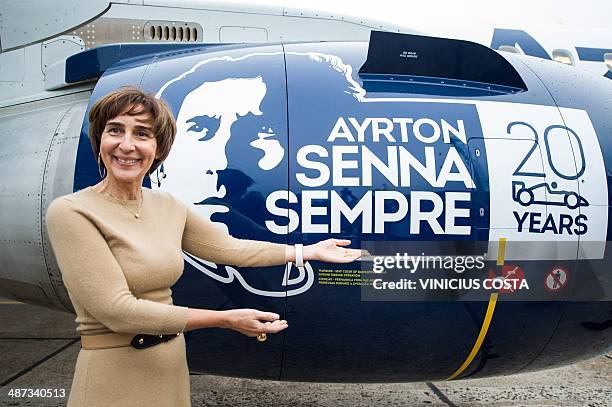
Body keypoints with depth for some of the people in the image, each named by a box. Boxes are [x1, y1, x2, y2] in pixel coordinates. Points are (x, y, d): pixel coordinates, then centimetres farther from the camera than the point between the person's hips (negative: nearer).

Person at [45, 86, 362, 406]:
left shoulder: (167, 207, 3)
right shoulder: (71, 212, -16)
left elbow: (228, 247, 12)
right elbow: (119, 311, -21)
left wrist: (311, 251, 13)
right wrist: (227, 319, -20)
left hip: (172, 366, 6)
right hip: (113, 376, -5)